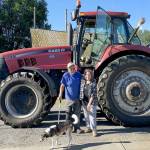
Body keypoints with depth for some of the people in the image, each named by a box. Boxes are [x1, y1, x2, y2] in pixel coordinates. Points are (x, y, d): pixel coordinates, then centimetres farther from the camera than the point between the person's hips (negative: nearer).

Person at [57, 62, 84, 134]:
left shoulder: (79, 74, 0)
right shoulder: (65, 75, -7)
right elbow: (62, 85, -6)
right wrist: (60, 94, -18)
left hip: (77, 98, 2)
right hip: (69, 98, -2)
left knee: (77, 113, 6)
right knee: (68, 114, 8)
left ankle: (77, 128, 15)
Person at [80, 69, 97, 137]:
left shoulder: (93, 83, -12)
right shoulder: (82, 81, 1)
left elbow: (93, 94, -15)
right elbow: (81, 90, 17)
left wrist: (89, 103, -19)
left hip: (92, 102, -5)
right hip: (84, 101, 5)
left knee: (92, 116, -6)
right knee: (86, 115, 13)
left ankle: (94, 130, 2)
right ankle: (88, 127, 28)